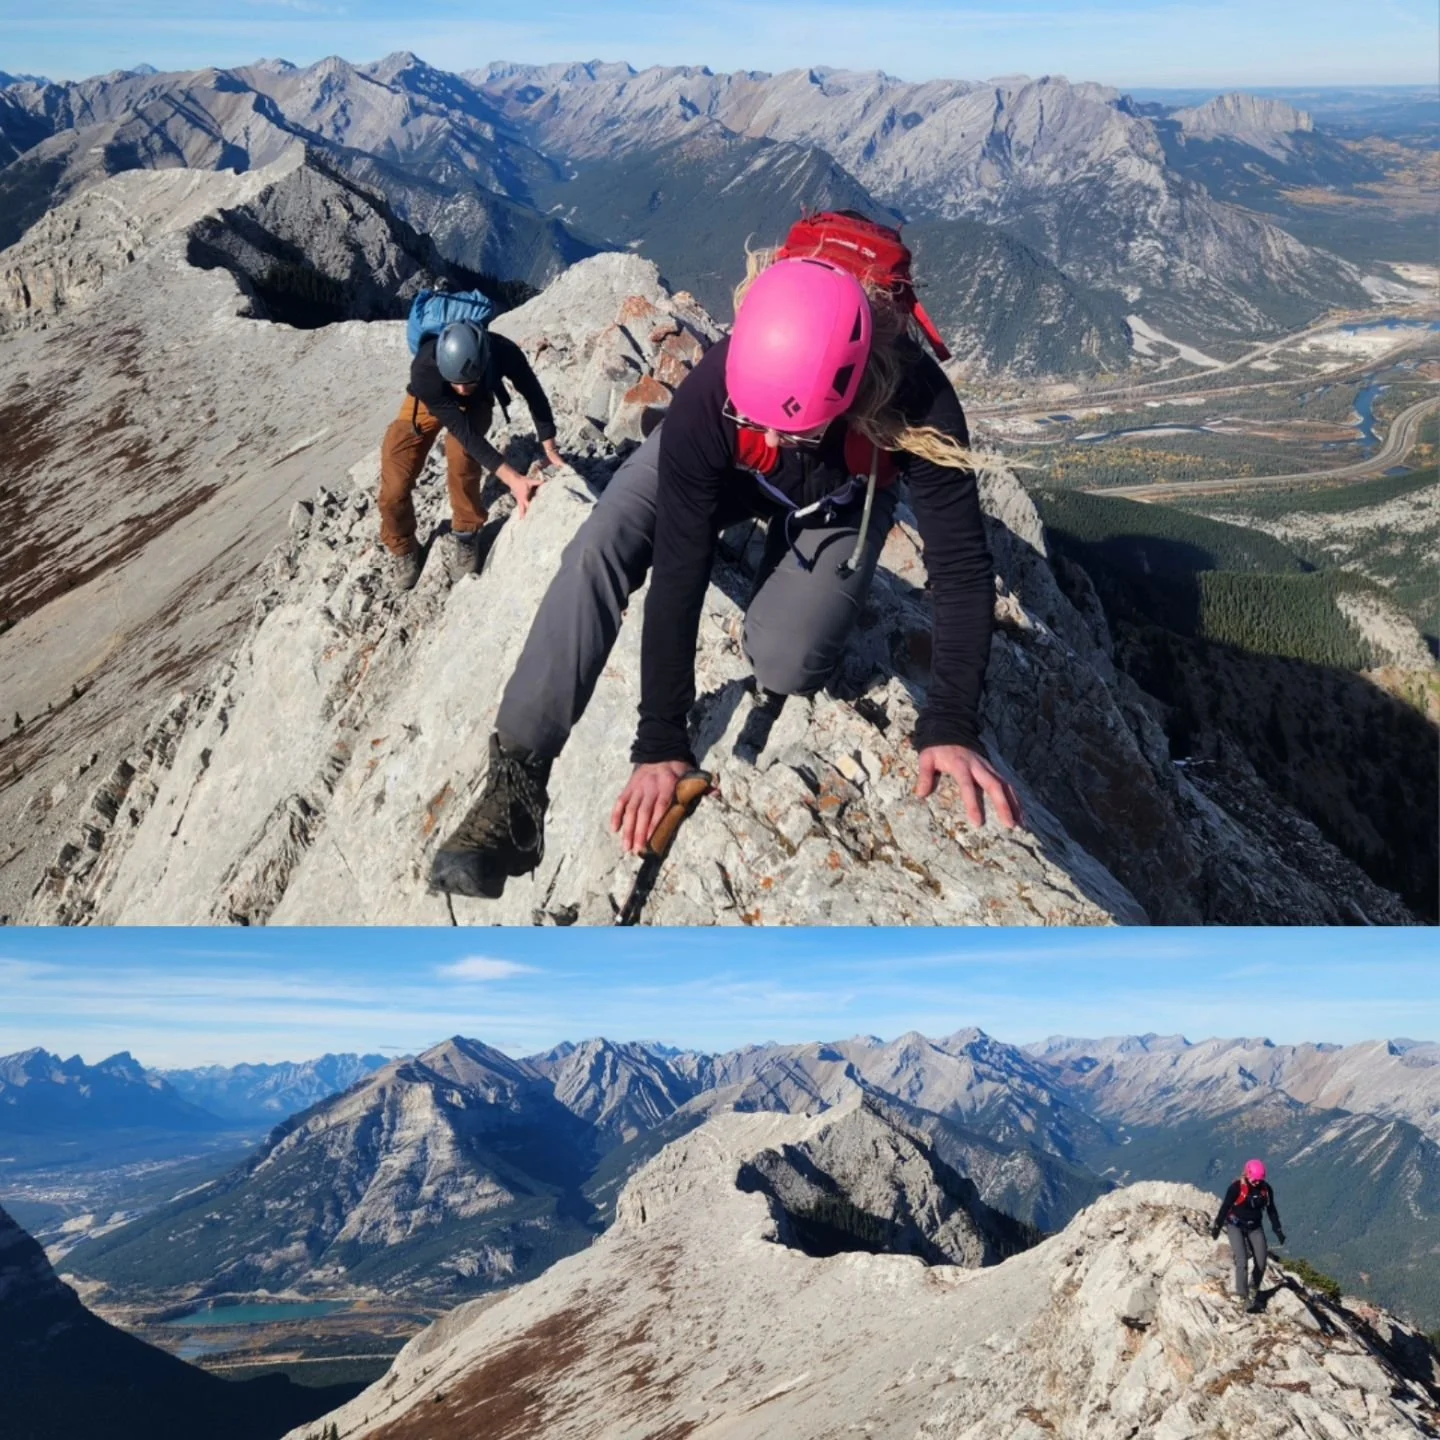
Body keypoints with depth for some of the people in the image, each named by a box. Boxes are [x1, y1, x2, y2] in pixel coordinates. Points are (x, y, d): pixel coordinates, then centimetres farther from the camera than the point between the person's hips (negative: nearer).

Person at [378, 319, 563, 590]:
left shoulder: (504, 352, -37)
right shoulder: (424, 371, -42)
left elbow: (533, 394, -16)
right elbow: (464, 433, -40)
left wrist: (549, 448, -16)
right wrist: (512, 478, -45)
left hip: (476, 403, 1)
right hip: (427, 403, -1)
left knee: (462, 458, -30)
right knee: (394, 487, -16)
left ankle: (465, 534, -3)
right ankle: (401, 547, 15)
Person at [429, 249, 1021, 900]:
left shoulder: (917, 401, -42)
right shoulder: (711, 392, -41)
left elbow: (961, 565, -33)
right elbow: (677, 569, -36)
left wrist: (951, 726, -38)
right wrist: (660, 739, -34)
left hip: (843, 497, 0)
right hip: (721, 470, 0)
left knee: (784, 666, -22)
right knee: (596, 553, -27)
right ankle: (518, 780, -22)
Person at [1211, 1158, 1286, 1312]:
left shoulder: (1265, 1188, -7)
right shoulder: (1236, 1187, -20)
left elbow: (1271, 1210, 6)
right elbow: (1225, 1207, -12)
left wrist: (1278, 1230, 7)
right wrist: (1217, 1227, -7)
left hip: (1255, 1227, 5)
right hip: (1236, 1226, -4)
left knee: (1261, 1263, 1)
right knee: (1242, 1261, -17)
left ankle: (1255, 1291, 22)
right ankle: (1245, 1297, -14)